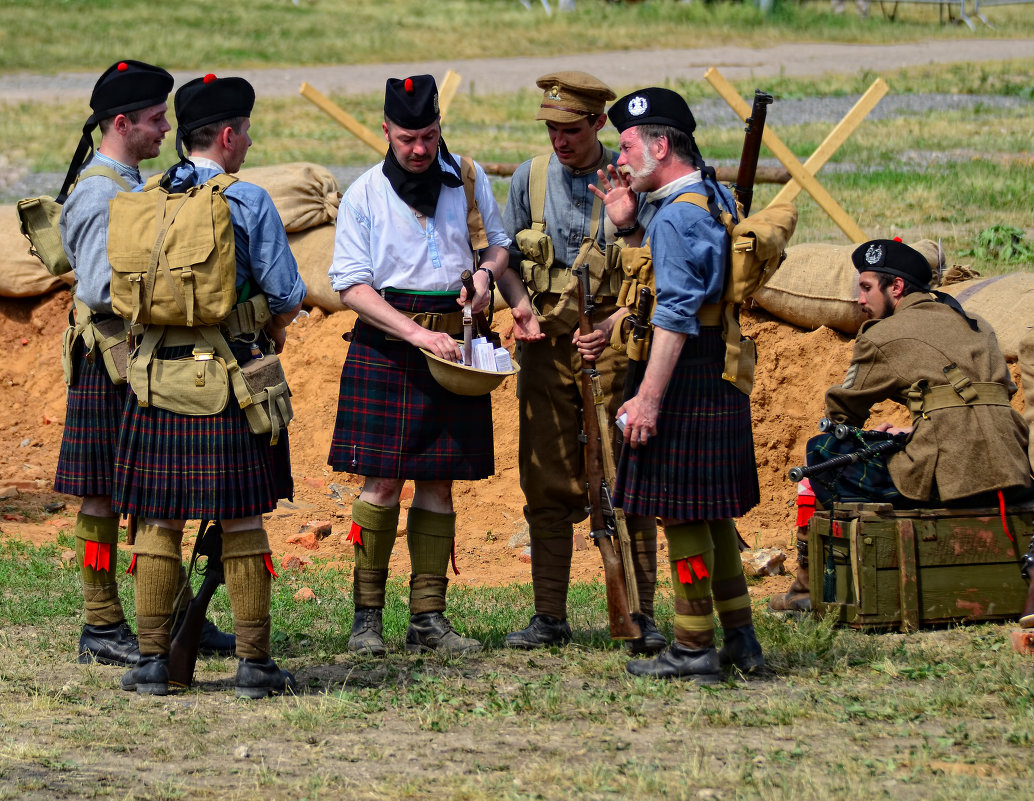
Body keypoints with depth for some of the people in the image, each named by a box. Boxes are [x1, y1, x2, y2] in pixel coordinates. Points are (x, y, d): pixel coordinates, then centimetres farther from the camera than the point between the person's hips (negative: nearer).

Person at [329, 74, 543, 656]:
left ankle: (429, 617, 7)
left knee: (438, 482, 4)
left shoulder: (470, 180, 6)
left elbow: (499, 241, 21)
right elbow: (352, 285, -7)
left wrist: (489, 271, -4)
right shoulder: (365, 195, -2)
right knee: (383, 482, -5)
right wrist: (418, 334, -18)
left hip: (454, 341, 3)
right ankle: (367, 615, 3)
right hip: (385, 345, -3)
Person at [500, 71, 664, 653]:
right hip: (547, 344, 3)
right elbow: (507, 261, 15)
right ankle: (550, 617, 10)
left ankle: (641, 615, 2)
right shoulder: (530, 179, 6)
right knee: (547, 485, 4)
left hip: (614, 344, -3)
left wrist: (612, 325, -14)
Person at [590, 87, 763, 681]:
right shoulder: (716, 197, 13)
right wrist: (628, 225, 15)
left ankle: (694, 649, 2)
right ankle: (740, 637, 20)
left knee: (683, 511, -3)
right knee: (712, 510, 17)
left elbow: (676, 316, -22)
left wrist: (648, 399, -22)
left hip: (686, 381, -10)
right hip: (722, 380, 10)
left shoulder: (677, 217, -18)